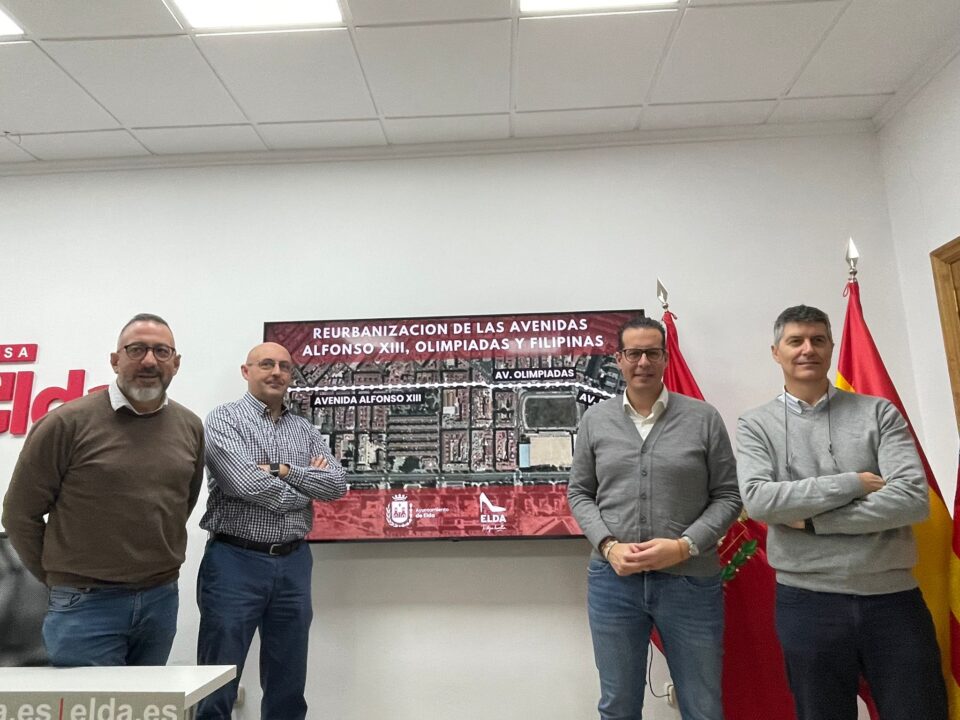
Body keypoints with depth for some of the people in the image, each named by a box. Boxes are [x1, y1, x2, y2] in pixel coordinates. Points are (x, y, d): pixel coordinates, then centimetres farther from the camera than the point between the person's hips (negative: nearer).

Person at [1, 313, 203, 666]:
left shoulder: (190, 427, 2)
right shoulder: (67, 423, -11)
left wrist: (162, 561, 12)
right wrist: (58, 575, 4)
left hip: (162, 600, 5)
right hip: (85, 605, -4)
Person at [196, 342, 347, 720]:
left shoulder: (305, 429, 12)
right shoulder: (224, 418, -3)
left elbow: (337, 484, -2)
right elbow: (245, 483, -18)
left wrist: (282, 470, -13)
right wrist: (307, 484, -5)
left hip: (293, 564, 5)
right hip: (236, 561, -4)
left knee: (288, 687, 14)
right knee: (217, 685, 6)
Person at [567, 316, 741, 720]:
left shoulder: (703, 418, -2)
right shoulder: (595, 420, 3)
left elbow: (728, 496, 0)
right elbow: (579, 493, 7)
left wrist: (683, 546, -13)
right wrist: (608, 545, -9)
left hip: (690, 581, -1)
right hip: (612, 581, 1)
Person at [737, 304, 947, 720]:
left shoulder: (878, 412, 1)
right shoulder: (756, 424, 0)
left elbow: (913, 499, -10)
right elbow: (757, 500, -15)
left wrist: (812, 519, -13)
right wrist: (854, 483, -15)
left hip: (894, 598, 1)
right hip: (807, 602, 0)